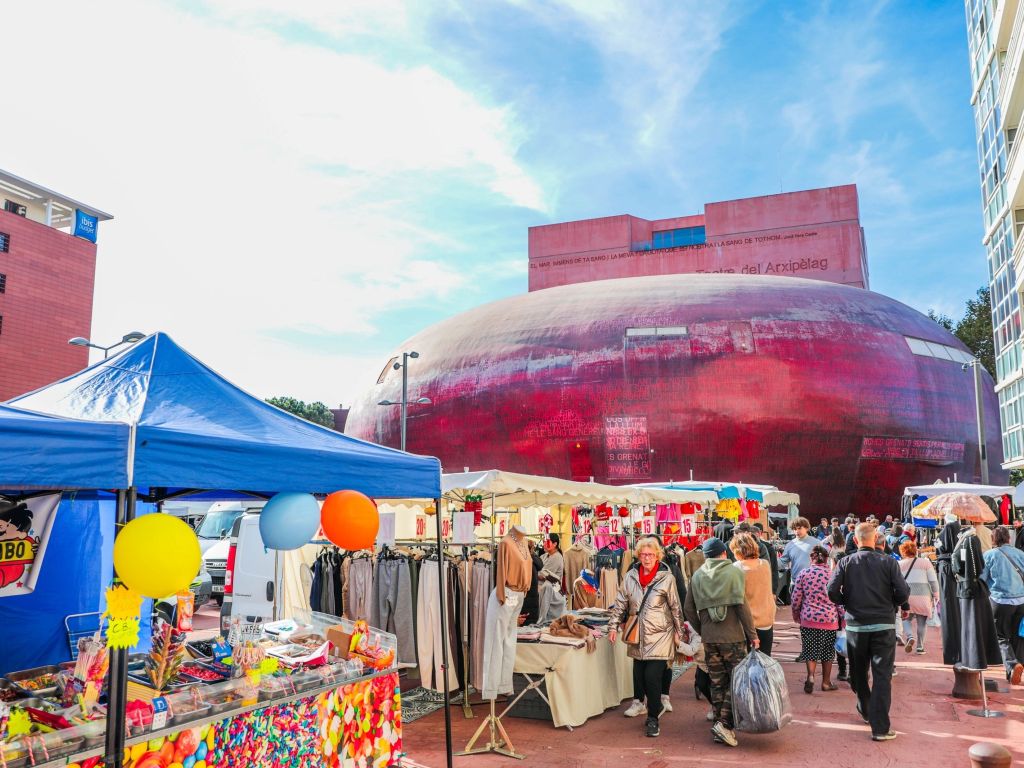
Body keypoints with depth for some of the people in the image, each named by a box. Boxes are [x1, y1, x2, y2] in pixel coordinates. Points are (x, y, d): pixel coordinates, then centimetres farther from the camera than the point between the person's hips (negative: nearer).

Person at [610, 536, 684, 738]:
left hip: (659, 636, -3)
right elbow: (621, 603, 8)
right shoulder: (631, 576, 3)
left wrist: (678, 631, 2)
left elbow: (675, 607, -1)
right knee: (638, 674, 9)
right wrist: (614, 625, 5)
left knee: (652, 677, -8)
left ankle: (652, 719, 5)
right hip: (638, 637, 4)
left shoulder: (666, 578, -6)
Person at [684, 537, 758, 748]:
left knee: (717, 683, 13)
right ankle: (724, 723, -7)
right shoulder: (734, 572, -5)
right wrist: (752, 634, -7)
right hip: (733, 636, -4)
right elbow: (741, 605, -12)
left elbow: (688, 609, 7)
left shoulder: (697, 575, 6)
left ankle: (720, 726, 17)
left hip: (709, 638, 4)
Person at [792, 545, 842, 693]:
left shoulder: (804, 573, -4)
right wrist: (842, 617, 10)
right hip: (830, 619, 0)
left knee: (811, 650, 10)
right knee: (828, 651, 14)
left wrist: (795, 613, 16)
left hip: (808, 618, 0)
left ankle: (810, 676, -10)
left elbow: (796, 597, 0)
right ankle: (826, 682, 22)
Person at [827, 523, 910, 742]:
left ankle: (866, 711, 38)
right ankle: (880, 727, -3)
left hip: (855, 625, 1)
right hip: (884, 625, -1)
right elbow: (903, 592, -10)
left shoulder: (845, 563, -3)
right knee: (882, 675, 1)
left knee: (859, 672, 20)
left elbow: (832, 591, -10)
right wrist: (892, 603, 11)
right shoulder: (888, 562, -5)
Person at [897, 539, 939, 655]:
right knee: (922, 621, 13)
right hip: (923, 596, 0)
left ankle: (910, 637, -11)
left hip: (906, 596, 0)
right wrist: (935, 595, 12)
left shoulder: (899, 564, 6)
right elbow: (933, 580, 3)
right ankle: (920, 646, 12)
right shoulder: (925, 562, 6)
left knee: (906, 619, 14)